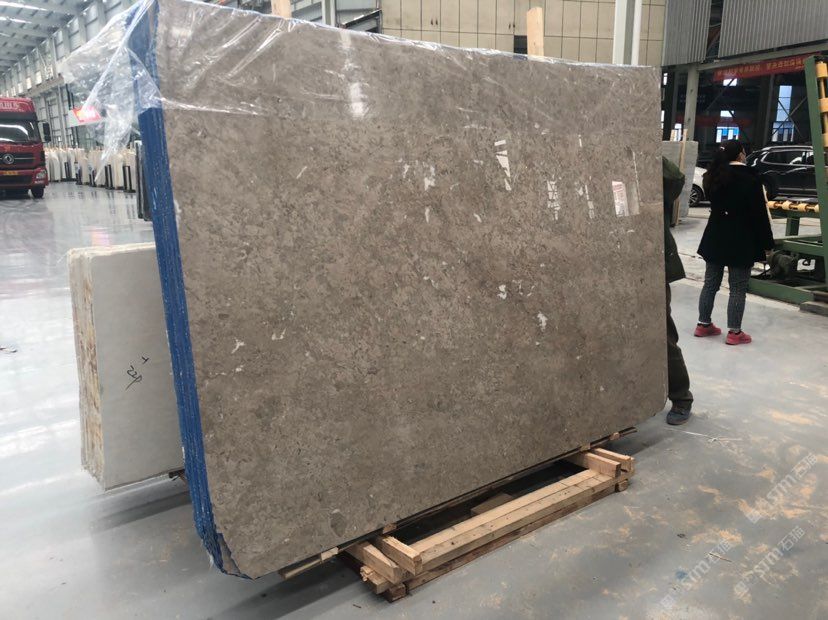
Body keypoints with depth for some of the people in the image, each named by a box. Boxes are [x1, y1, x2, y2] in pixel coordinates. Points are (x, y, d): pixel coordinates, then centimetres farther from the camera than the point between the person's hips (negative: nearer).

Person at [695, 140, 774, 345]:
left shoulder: (713, 177, 5)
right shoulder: (749, 179, -13)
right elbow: (759, 214, -11)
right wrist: (767, 243, -5)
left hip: (715, 238, 6)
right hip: (741, 241, -6)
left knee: (710, 283, 13)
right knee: (738, 288, 1)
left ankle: (704, 324, 20)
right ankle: (734, 332, 6)